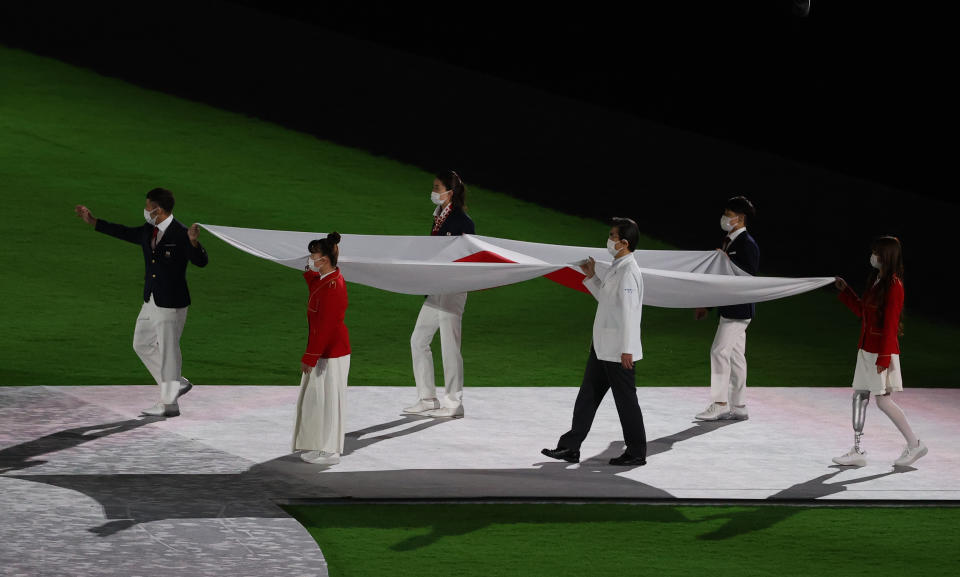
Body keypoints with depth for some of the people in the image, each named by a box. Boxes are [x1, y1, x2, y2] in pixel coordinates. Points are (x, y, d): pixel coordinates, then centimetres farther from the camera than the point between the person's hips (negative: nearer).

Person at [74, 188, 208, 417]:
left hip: (171, 304, -9)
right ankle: (178, 383, 27)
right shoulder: (148, 231, 6)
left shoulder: (180, 234, -18)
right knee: (142, 344, 18)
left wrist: (194, 242, -44)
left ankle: (169, 403, 11)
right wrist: (92, 221, 23)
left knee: (168, 351, 0)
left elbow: (201, 261, -24)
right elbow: (124, 233, 20)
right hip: (150, 301, 9)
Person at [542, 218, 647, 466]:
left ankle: (636, 453, 11)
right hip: (602, 347, 10)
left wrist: (626, 349, -23)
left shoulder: (628, 271, -18)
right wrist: (591, 277, 16)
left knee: (626, 400, 1)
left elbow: (629, 311, -21)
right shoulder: (616, 268, 12)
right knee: (587, 396, 12)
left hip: (618, 351, -10)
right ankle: (570, 447, 16)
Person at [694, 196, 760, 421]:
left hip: (739, 309, -10)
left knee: (720, 351, -12)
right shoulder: (728, 241, 15)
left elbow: (750, 274, -20)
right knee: (735, 355, 10)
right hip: (729, 308, 10)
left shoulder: (747, 244, -13)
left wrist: (727, 260, -24)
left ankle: (719, 403, -9)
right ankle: (738, 407, 14)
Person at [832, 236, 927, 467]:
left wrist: (883, 358, -21)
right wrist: (845, 290, 17)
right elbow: (862, 311, 22)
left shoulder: (893, 285, -16)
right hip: (866, 348, 9)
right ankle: (857, 451, 10)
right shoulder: (875, 281, 12)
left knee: (884, 401, -5)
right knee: (859, 396, 7)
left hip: (882, 351, -9)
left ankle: (914, 444, 6)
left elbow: (890, 323, -19)